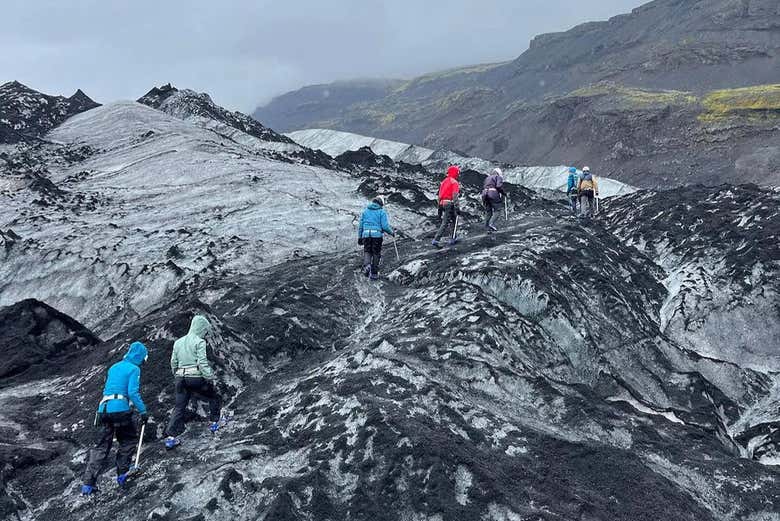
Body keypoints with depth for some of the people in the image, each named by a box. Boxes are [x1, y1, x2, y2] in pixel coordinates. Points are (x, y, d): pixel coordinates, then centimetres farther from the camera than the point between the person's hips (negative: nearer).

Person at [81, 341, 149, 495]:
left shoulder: (114, 367, 19)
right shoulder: (134, 369, -3)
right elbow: (133, 393, -13)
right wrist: (143, 411, -11)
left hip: (104, 409, 6)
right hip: (121, 410, -6)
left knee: (101, 446, 8)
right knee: (129, 440, 15)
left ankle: (88, 484, 2)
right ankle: (122, 474, 13)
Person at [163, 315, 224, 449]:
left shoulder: (178, 342, 14)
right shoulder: (199, 342, -7)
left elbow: (173, 363, 17)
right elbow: (202, 362, -16)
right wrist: (210, 378, -14)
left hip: (181, 379, 6)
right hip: (196, 378, -6)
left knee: (179, 407, 9)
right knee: (214, 397, 17)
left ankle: (171, 437, 4)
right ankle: (215, 422, 24)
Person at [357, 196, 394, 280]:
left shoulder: (365, 211, 13)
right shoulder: (382, 212, 2)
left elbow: (361, 225, 12)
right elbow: (385, 226, -6)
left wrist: (359, 237, 16)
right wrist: (392, 232, 11)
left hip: (366, 234, 2)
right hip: (377, 234, -2)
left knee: (367, 251, 12)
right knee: (376, 253, 8)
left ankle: (366, 265, -18)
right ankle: (374, 273, 11)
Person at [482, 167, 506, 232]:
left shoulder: (487, 178, 28)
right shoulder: (498, 177, 8)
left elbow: (483, 187, 22)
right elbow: (499, 186, -10)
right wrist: (503, 193, 2)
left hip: (484, 194, 7)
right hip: (494, 194, -7)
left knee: (488, 212, 11)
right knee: (497, 211, -1)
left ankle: (487, 227, 5)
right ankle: (491, 223, -20)